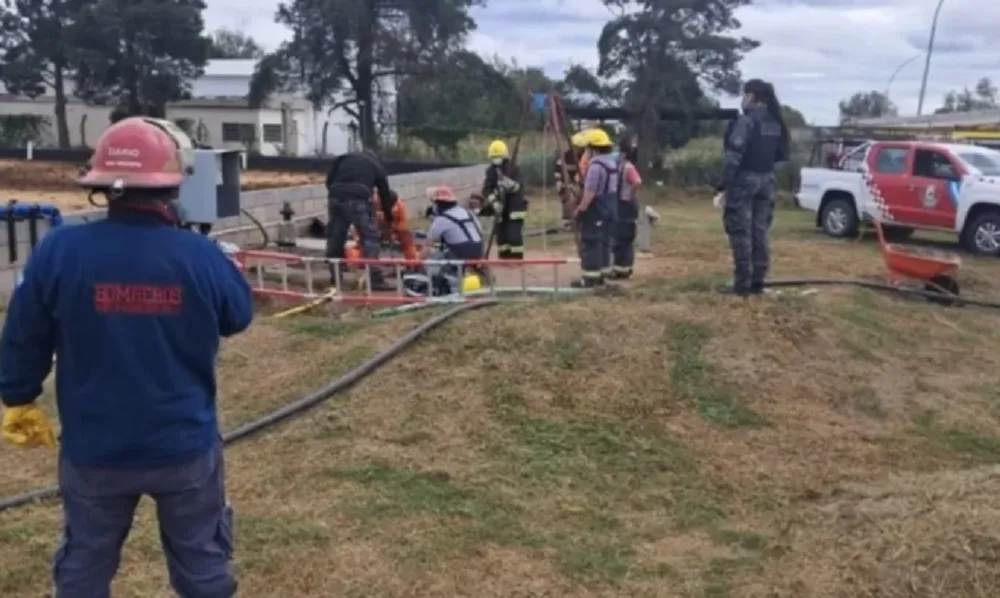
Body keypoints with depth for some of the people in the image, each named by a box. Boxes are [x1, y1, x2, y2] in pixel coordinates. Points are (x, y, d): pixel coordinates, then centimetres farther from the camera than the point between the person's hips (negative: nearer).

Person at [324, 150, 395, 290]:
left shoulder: (343, 159, 32)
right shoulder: (377, 166, 27)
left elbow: (329, 180, 18)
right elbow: (385, 194, 28)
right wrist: (389, 219, 38)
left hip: (336, 197, 4)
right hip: (358, 199, -4)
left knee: (335, 236, 15)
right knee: (370, 237, 0)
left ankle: (335, 278, 23)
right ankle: (375, 280, -8)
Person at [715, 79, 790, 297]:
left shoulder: (746, 120, -12)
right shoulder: (776, 123, 10)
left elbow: (734, 154, -17)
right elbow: (782, 154, 14)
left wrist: (723, 181, -14)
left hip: (744, 179, -7)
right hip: (766, 180, 7)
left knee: (741, 232, -4)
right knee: (760, 232, 9)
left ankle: (742, 283, -5)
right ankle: (757, 282, 12)